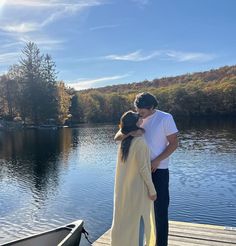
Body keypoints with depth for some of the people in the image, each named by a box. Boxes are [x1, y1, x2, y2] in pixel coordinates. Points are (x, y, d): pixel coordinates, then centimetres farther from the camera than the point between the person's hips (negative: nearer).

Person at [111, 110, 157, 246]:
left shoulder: (125, 140, 2)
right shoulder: (139, 141, -20)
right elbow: (143, 168, -19)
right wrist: (152, 189, -13)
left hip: (124, 187, 8)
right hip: (137, 187, -7)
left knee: (124, 217, 19)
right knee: (137, 221, 7)